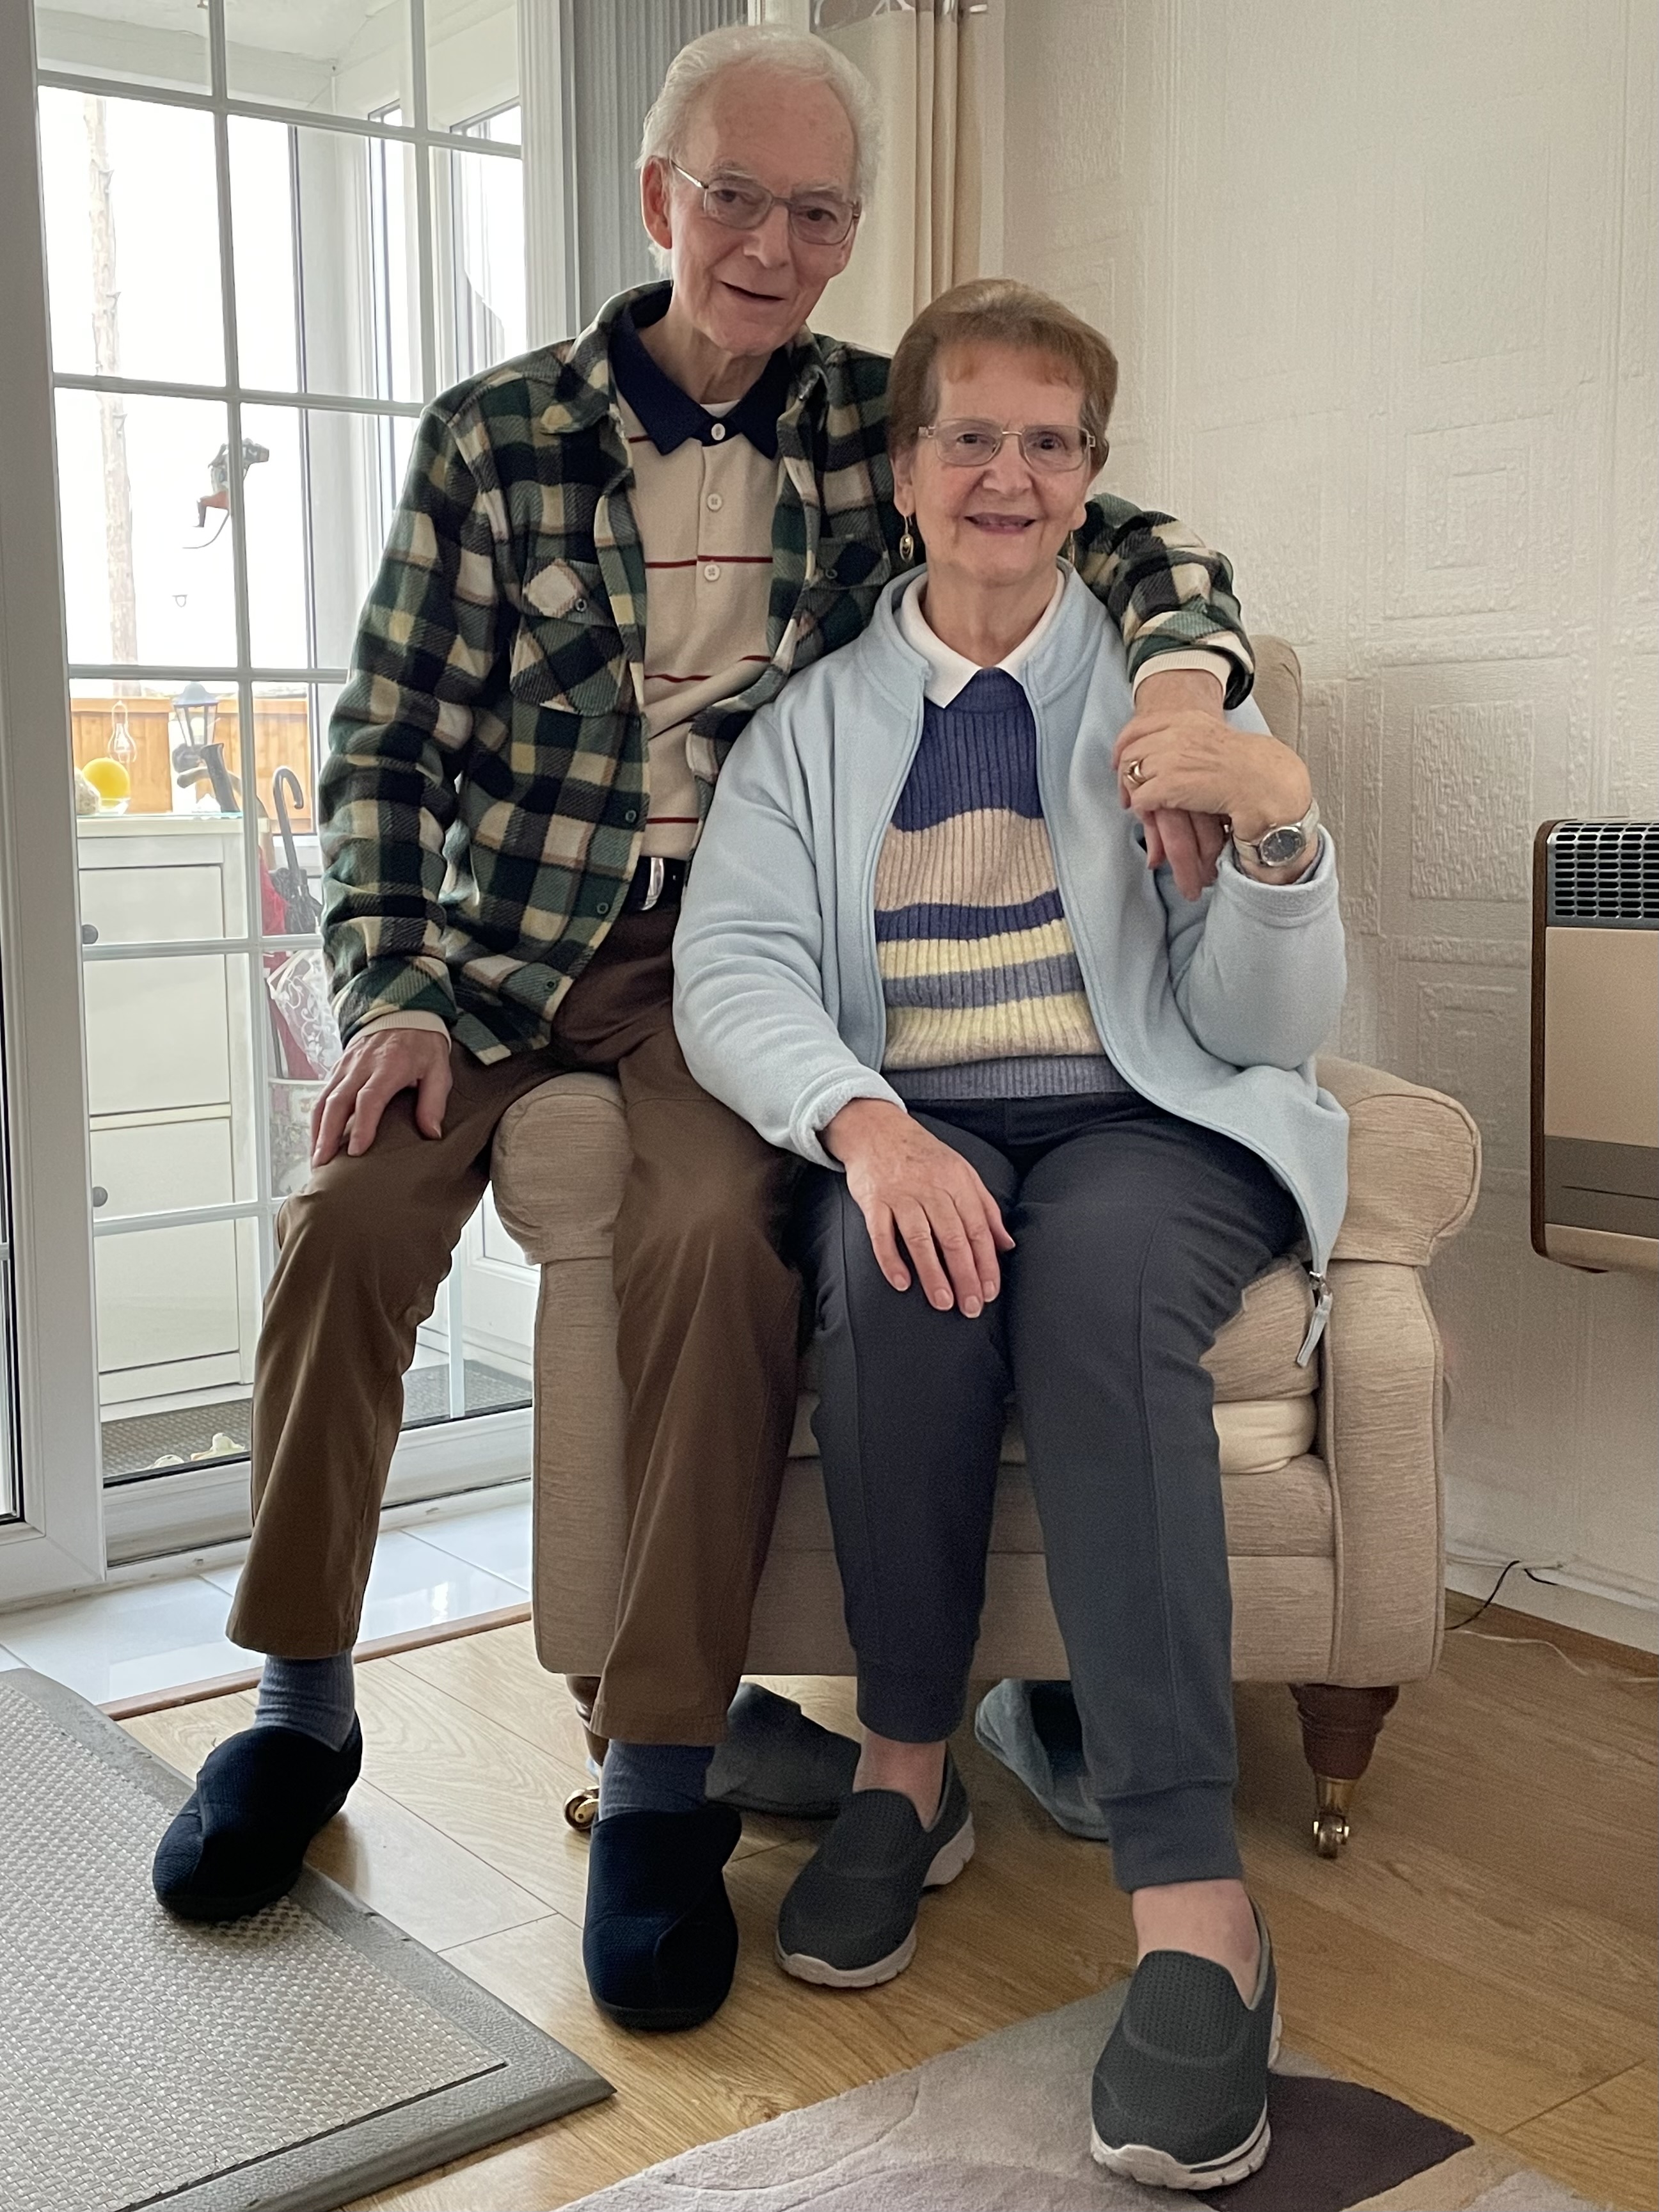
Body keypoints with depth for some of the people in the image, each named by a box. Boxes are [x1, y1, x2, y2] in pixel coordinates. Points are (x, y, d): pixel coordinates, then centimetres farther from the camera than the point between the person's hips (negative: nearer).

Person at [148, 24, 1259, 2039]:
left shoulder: (883, 423, 6)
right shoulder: (492, 439, 3)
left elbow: (1125, 535, 1)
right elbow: (388, 739, 2)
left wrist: (1182, 661, -23)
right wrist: (390, 992, -11)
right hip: (502, 930, 1)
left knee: (717, 1224, -29)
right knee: (351, 1205, -23)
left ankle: (665, 1776, -18)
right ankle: (301, 1705, -1)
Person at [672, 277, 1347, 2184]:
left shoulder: (1168, 689, 9)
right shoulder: (814, 722, 12)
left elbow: (1270, 1026, 2)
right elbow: (731, 967, -4)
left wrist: (1280, 825, -18)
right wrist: (863, 1120, -25)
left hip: (1153, 1129, -1)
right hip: (905, 1134, 1)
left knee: (1094, 1271, -34)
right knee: (907, 1260, -34)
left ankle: (1189, 1896, -36)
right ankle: (906, 1761, -16)